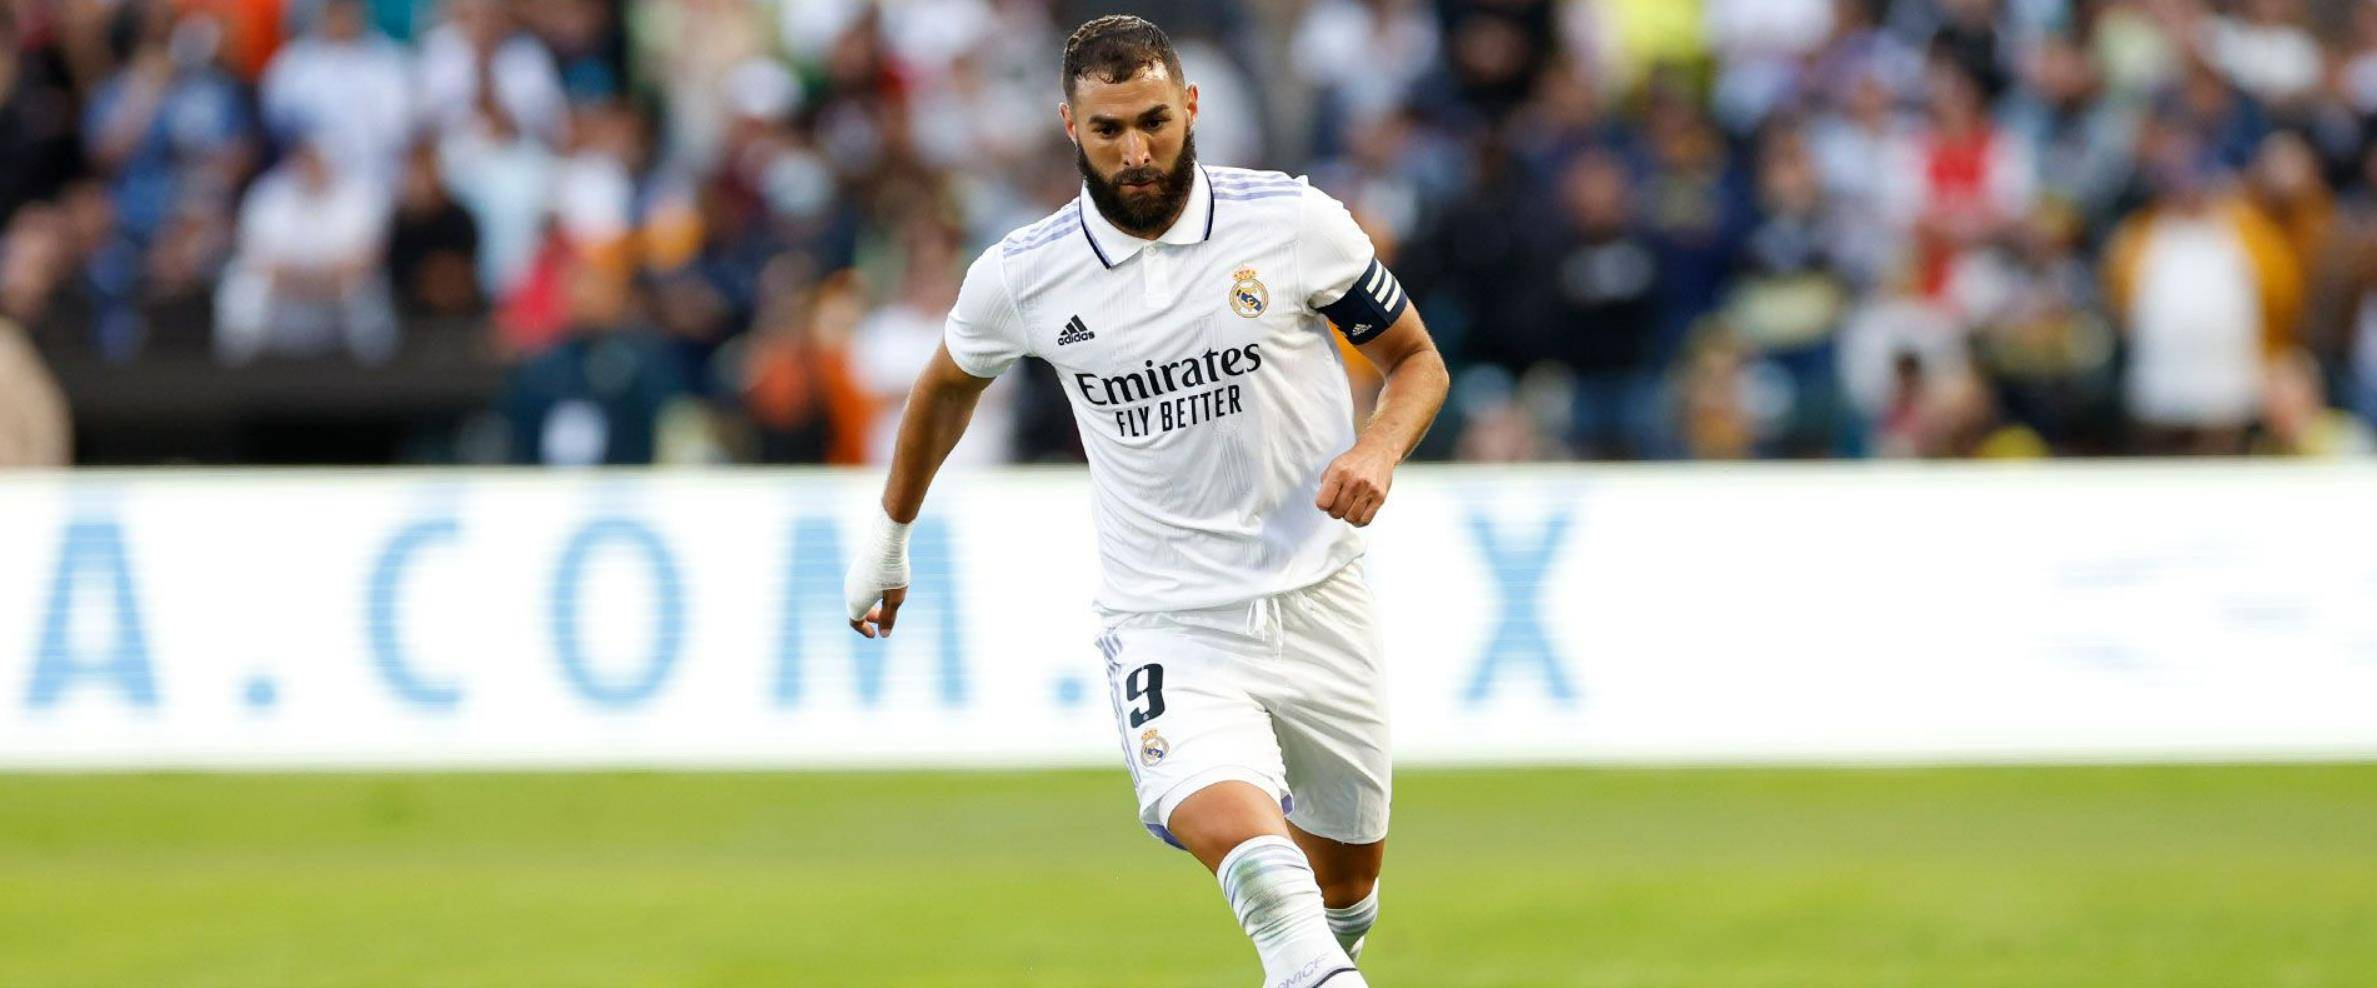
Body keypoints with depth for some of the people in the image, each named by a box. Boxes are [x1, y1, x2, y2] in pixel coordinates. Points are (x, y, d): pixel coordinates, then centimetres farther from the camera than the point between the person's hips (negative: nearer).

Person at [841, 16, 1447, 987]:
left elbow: (1418, 361, 7)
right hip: (1166, 623, -2)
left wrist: (1379, 448, -14)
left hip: (1318, 604, 2)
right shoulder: (1020, 277, -3)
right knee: (1226, 821, -32)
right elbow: (947, 387, 19)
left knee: (1347, 887, 12)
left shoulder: (1294, 221, -6)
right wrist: (889, 536, 30)